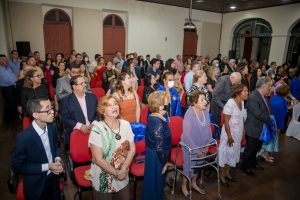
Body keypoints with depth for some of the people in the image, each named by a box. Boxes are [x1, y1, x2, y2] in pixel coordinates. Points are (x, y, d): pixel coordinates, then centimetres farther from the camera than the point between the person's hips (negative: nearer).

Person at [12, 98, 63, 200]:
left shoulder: (52, 127, -12)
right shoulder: (23, 137, -27)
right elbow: (17, 166, -17)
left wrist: (57, 160, -13)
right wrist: (46, 167, -22)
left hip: (53, 178, 5)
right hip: (36, 184, -4)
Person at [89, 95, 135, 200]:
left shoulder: (125, 124, -6)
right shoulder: (97, 129, -20)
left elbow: (132, 149, -2)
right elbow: (98, 159, -19)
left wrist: (123, 170, -10)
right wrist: (116, 173, -13)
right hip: (103, 180, -4)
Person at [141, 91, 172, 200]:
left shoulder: (152, 117, 0)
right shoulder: (159, 122, -27)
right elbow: (159, 147, -25)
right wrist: (164, 163, -11)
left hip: (152, 154, 8)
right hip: (156, 157, -8)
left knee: (153, 183, 25)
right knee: (155, 183, 12)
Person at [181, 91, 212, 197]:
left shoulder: (205, 111, -9)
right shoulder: (189, 114, -26)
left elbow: (208, 129, 1)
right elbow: (187, 134, -22)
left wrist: (207, 145, -1)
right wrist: (196, 149, -17)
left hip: (202, 146, 6)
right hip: (190, 146, -6)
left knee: (198, 165, 22)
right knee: (189, 166, 11)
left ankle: (194, 183, 46)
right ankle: (184, 185, 36)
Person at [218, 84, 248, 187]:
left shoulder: (242, 102, 0)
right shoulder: (230, 103, -23)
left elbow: (242, 118, 8)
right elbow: (226, 121, -21)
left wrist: (243, 132, 8)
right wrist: (229, 136, -19)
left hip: (238, 133, 8)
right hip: (229, 132, -8)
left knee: (233, 153, 19)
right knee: (225, 152, 6)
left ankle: (227, 173, 37)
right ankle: (222, 176, 22)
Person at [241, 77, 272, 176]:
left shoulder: (262, 96, 4)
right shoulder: (253, 97, -26)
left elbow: (267, 110, 12)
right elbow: (258, 114, -30)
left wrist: (270, 118, -4)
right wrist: (269, 120, -17)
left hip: (261, 128, 9)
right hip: (253, 129, -9)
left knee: (257, 148, 25)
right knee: (250, 149, 9)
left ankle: (253, 163, 47)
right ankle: (245, 166, 29)